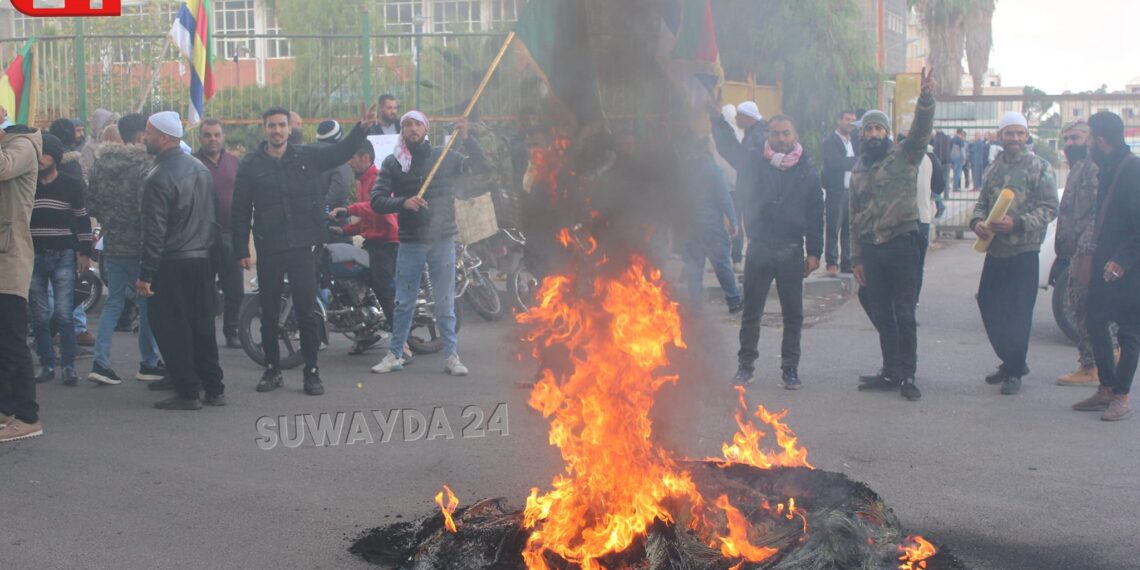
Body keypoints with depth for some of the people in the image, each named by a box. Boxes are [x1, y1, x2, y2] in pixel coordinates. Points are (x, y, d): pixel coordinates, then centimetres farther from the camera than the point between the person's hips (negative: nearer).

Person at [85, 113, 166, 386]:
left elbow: (91, 204, 9)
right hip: (138, 247, -6)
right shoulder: (143, 164, -15)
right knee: (147, 304, 6)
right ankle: (148, 364, 14)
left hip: (111, 245, 6)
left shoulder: (100, 162, 7)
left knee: (113, 303, 14)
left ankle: (100, 362, 7)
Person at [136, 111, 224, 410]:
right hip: (202, 259, 8)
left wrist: (146, 274, -15)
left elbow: (154, 231, -17)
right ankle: (214, 388, 16)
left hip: (172, 263, -8)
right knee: (202, 326, 13)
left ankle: (187, 392, 2)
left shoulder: (159, 177, -15)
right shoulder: (200, 168, 10)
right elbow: (214, 216, 15)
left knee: (173, 330, 1)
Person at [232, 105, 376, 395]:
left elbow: (340, 153, -1)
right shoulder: (251, 165, 3)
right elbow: (240, 211, 4)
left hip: (302, 246, 0)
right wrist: (241, 250, 0)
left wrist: (361, 128, -18)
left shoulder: (306, 156, 5)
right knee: (269, 314, 9)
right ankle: (272, 369, 21)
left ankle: (312, 371, 10)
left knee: (307, 312, 1)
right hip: (268, 249, 1)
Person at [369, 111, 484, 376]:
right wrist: (403, 202, -21)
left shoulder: (445, 157, 4)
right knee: (404, 302, 7)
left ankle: (451, 355, 11)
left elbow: (480, 167, -2)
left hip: (443, 240, 0)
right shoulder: (392, 163, 4)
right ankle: (395, 354, 17)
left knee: (445, 303, 4)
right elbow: (377, 201, -3)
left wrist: (466, 140, -14)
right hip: (410, 242, 0)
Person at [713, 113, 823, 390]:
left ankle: (790, 368, 17)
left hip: (791, 252, 0)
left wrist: (814, 252, -2)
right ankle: (746, 365, 17)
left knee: (793, 314, 6)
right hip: (758, 250, 0)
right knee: (751, 311, 7)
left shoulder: (808, 171, 1)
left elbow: (815, 214, 1)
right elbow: (728, 146, -7)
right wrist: (717, 117, -21)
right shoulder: (755, 163, 2)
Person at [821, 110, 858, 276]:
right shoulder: (830, 142, -3)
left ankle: (847, 263, 11)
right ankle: (832, 264, -2)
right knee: (833, 229, -4)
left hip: (852, 192, 6)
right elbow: (837, 162, -17)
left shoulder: (853, 142, 19)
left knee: (849, 230, 7)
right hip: (837, 192, -6)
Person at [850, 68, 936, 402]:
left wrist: (926, 99, -38)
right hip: (871, 249, 5)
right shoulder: (858, 171, 15)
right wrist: (857, 257, 14)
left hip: (901, 243, -5)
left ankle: (907, 376, 3)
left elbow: (921, 131, -20)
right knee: (881, 315, 10)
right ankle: (891, 373, 20)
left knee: (904, 314, -4)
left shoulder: (904, 156, 0)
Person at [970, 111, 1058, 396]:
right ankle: (1011, 362, 27)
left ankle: (1013, 371, 8)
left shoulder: (1039, 167, -4)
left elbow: (1050, 208, -8)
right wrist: (978, 221, -7)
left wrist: (1017, 223, -21)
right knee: (989, 305, 10)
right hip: (994, 249, 6)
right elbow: (982, 202, 16)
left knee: (1018, 312, -4)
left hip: (1024, 251, -6)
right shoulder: (994, 169, 14)